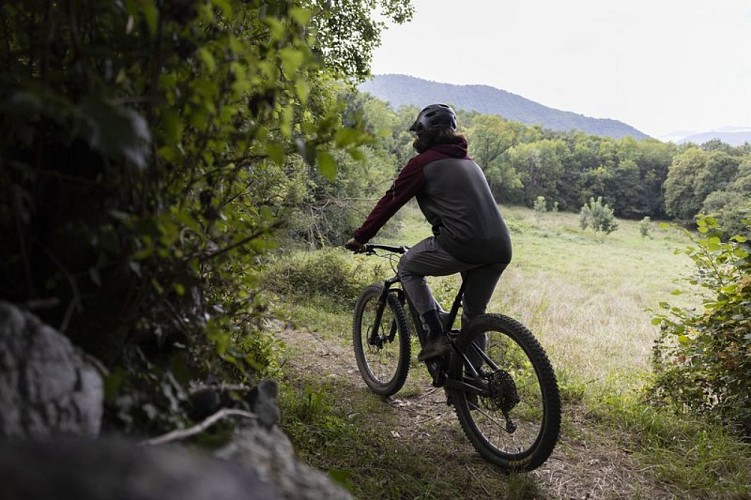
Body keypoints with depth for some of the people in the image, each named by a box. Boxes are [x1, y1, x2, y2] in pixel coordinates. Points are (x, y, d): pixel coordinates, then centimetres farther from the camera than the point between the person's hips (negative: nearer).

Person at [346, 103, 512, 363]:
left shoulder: (422, 163, 5)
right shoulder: (468, 161, 27)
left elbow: (389, 202, 7)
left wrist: (360, 237, 17)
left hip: (463, 245, -7)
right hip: (501, 249, 7)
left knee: (407, 267, 17)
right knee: (474, 315, 24)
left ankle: (435, 335, 7)